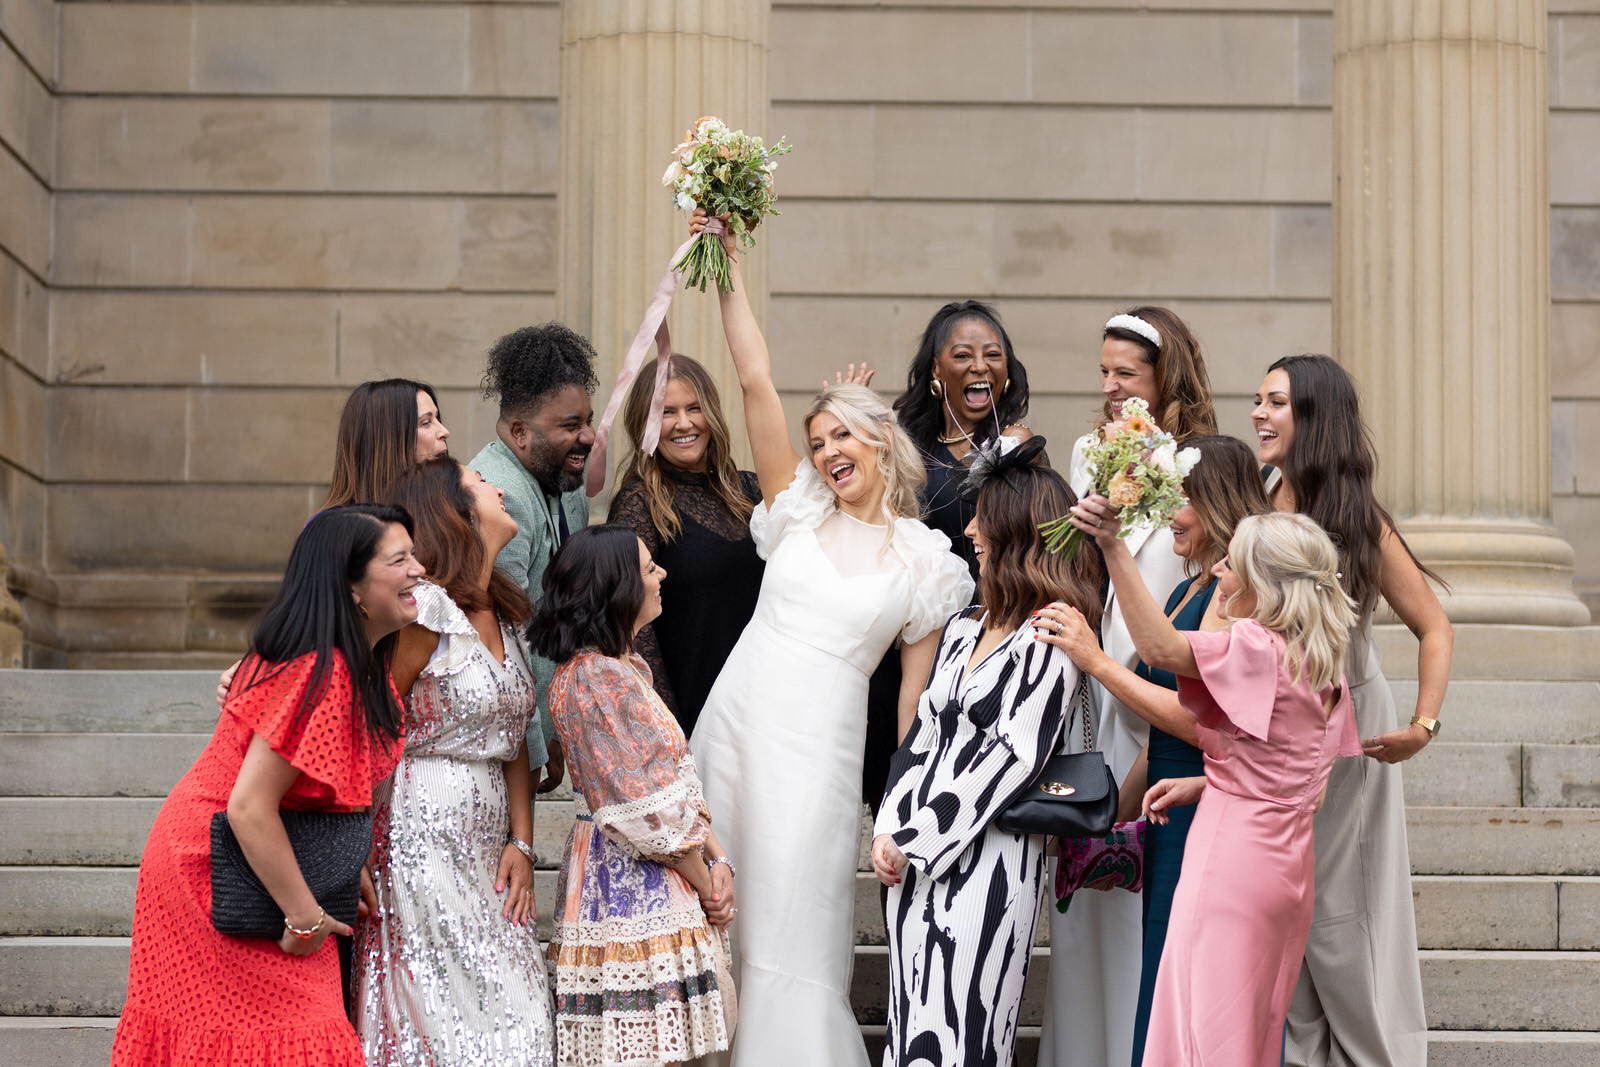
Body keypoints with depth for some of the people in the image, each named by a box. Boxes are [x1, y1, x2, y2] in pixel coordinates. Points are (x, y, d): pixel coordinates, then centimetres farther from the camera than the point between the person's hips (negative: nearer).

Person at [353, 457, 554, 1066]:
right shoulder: (428, 610, -12)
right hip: (422, 838, -8)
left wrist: (521, 842, 4)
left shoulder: (503, 615, 13)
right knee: (445, 1017, -6)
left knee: (514, 1013, 3)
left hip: (485, 849, 8)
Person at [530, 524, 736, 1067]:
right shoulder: (592, 678, -16)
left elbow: (675, 780, 15)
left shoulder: (626, 667, 15)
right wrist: (705, 882, -8)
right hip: (632, 892, -10)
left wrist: (717, 860, 3)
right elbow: (648, 811, -16)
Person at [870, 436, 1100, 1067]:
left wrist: (914, 841, -12)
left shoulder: (1052, 635, -7)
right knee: (912, 1015, 6)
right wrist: (889, 831, 1)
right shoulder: (965, 629, 16)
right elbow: (924, 731, 15)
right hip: (914, 855, 7)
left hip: (988, 855, -7)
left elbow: (1015, 753, -13)